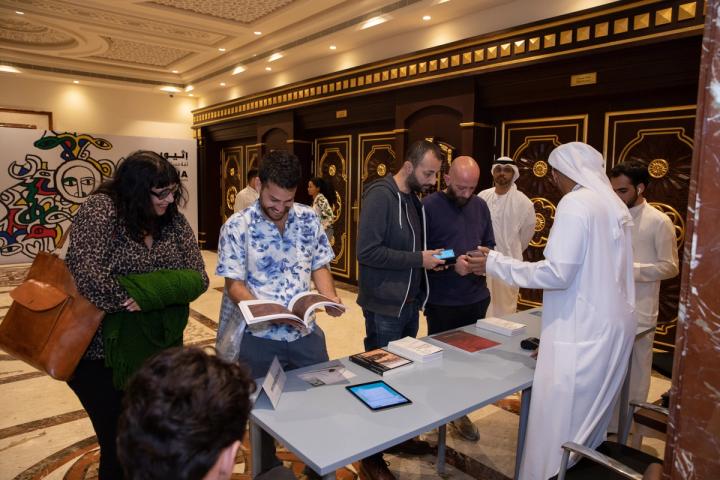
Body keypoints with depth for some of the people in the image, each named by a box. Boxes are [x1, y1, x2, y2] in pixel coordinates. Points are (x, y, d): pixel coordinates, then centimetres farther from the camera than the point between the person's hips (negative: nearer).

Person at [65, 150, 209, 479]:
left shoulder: (174, 222, 0)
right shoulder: (101, 209, -15)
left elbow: (197, 278, -8)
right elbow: (85, 273, -28)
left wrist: (145, 294, -23)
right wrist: (129, 302, -18)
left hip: (156, 351, 5)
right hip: (99, 351, -4)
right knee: (120, 442, 5)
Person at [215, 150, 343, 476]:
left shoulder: (308, 219, 0)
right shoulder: (237, 226, -11)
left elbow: (319, 265, 7)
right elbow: (234, 283, -11)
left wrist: (330, 297, -13)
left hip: (306, 332, 4)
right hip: (258, 337, -3)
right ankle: (268, 468, 41)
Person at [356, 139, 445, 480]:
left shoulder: (415, 200, 10)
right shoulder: (380, 195, -16)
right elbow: (367, 251, -24)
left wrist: (430, 256, -2)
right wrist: (418, 259, -21)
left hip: (410, 303, 8)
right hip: (385, 307, -8)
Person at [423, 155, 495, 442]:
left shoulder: (480, 206, 7)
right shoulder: (430, 206, -11)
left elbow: (490, 244, 14)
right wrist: (452, 264, -22)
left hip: (477, 299, 5)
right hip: (442, 302, -5)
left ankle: (460, 413, 33)